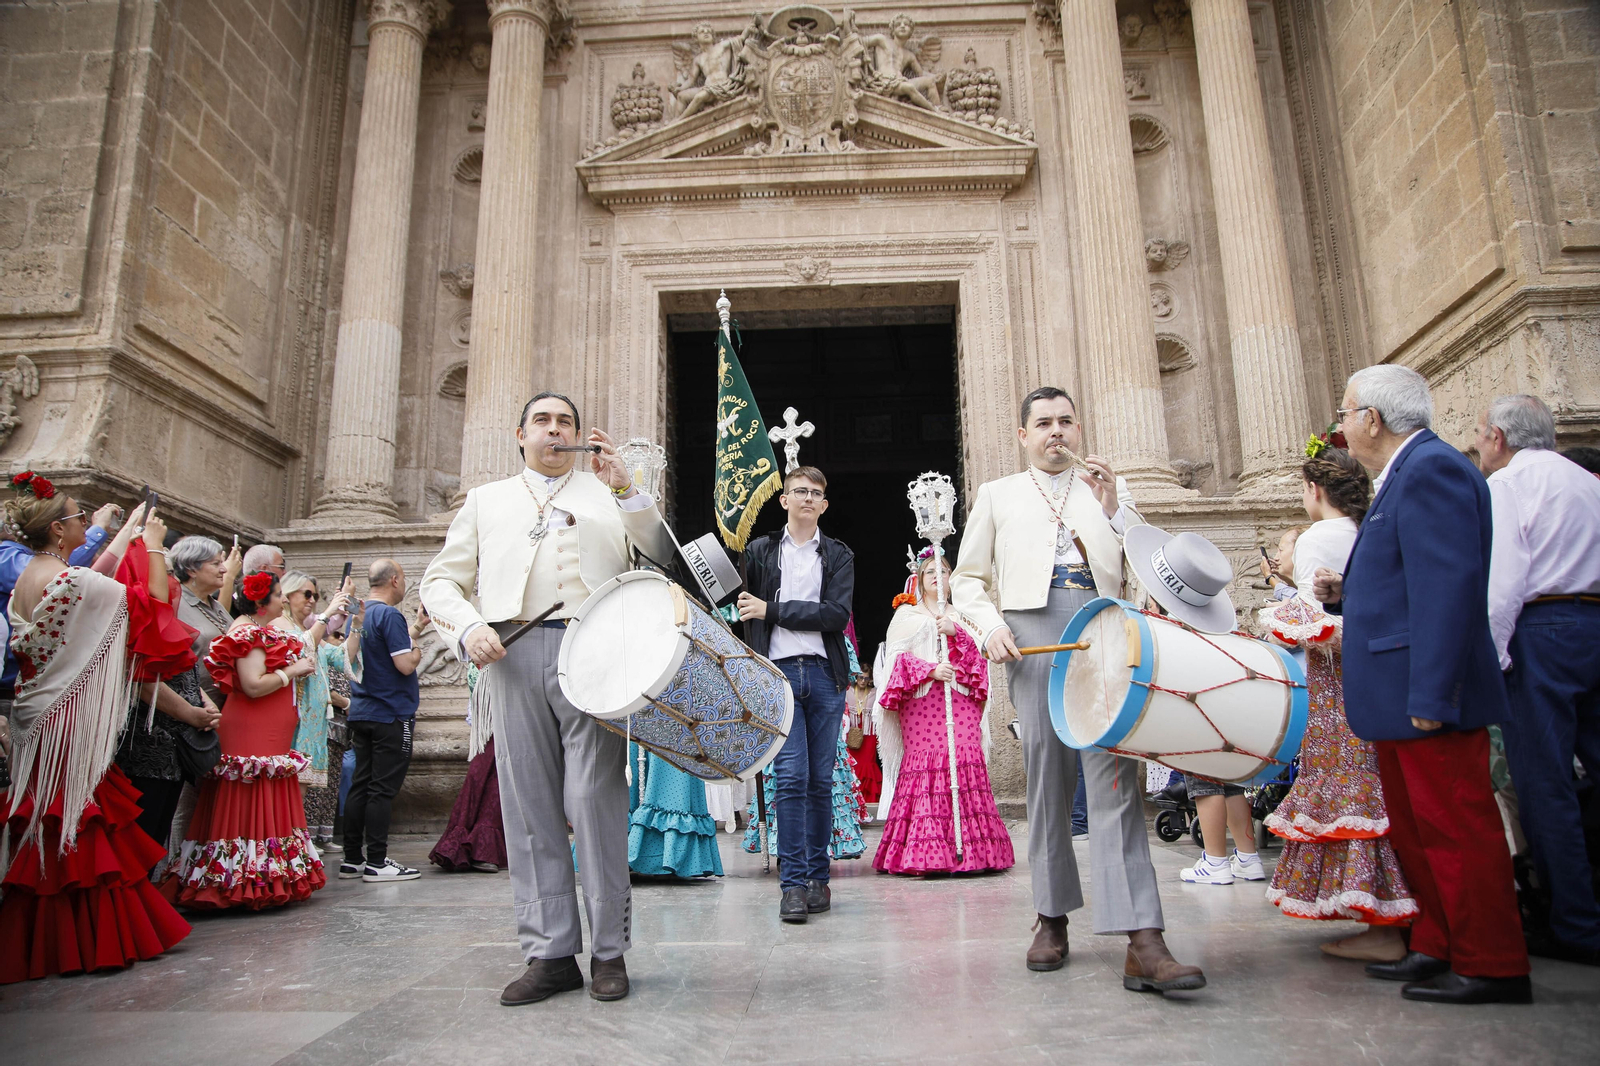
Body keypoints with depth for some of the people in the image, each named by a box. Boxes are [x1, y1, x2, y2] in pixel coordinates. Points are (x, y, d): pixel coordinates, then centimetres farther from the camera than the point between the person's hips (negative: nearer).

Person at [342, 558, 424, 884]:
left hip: (361, 712, 9)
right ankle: (376, 863, 0)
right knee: (382, 789, -4)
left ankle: (352, 859, 17)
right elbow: (405, 664, -20)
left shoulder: (358, 615, 13)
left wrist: (417, 625, 22)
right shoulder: (390, 615, -15)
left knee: (360, 785, 12)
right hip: (391, 714, -9)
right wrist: (418, 649, 0)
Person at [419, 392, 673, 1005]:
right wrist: (468, 629, -3)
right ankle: (550, 953, 11)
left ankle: (609, 950, 7)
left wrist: (626, 488, -2)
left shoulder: (607, 490, 20)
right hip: (513, 658, 2)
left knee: (595, 799, -5)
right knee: (529, 806, 2)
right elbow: (441, 581, 17)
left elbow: (665, 553, 8)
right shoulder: (485, 500, 23)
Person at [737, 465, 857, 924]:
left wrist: (771, 610, -8)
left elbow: (836, 614, -4)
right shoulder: (759, 551, 13)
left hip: (824, 674, 1)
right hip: (778, 672, -1)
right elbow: (737, 604, 11)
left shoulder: (839, 556, 11)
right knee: (791, 777, -9)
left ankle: (818, 877, 15)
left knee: (821, 780, 5)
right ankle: (793, 883, -2)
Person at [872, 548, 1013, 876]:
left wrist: (955, 633, -8)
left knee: (965, 762, -9)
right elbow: (897, 657, 1)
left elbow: (978, 652, 9)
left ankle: (968, 848, -7)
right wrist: (930, 670, -13)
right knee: (923, 762, -13)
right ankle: (924, 851, -11)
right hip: (921, 699, -2)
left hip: (961, 701, 3)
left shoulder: (960, 616, 22)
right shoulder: (907, 615, 13)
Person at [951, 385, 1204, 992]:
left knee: (1115, 771, -12)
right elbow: (967, 578, 16)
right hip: (1034, 630, 0)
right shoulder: (999, 494, 21)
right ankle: (1053, 918, 16)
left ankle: (1143, 942, -16)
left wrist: (1111, 505, 3)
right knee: (1046, 775, 1)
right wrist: (990, 624, -2)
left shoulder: (1110, 488, 24)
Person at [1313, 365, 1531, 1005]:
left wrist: (1430, 694, -26)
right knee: (1413, 830, 17)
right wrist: (1345, 592, 8)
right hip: (1401, 697, 11)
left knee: (1454, 829, -1)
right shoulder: (1403, 475, 18)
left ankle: (1491, 967, 10)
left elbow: (1447, 586, -24)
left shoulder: (1431, 469, -15)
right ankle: (1439, 947, 28)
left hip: (1429, 696, -11)